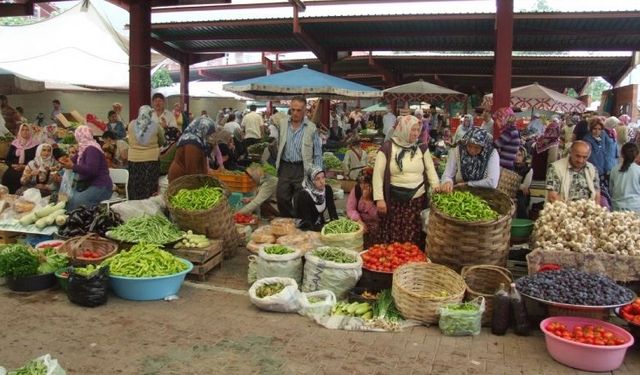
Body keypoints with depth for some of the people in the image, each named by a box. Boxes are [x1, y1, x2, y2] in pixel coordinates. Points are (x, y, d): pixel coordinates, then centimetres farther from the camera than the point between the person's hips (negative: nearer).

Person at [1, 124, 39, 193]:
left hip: (27, 169, -3)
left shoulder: (34, 144, 3)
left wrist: (25, 166, -15)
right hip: (14, 168, 3)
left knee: (20, 177, -32)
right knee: (6, 176, -24)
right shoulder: (14, 143, 14)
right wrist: (13, 165, -7)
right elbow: (7, 159, 14)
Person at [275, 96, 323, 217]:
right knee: (281, 198, 2)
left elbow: (317, 154, -1)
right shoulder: (283, 125, 7)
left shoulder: (311, 128, -3)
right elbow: (278, 147, 14)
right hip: (285, 167, 3)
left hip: (303, 169, -3)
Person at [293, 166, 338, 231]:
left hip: (321, 224, 6)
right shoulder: (303, 195, -24)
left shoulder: (327, 189, -7)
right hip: (305, 229, -6)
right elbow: (306, 224, -25)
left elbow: (332, 212, -5)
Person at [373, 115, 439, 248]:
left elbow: (430, 169, 12)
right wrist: (379, 198, -11)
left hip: (418, 200, 3)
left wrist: (436, 187, -5)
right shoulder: (387, 147, -4)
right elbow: (378, 174, -4)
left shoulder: (422, 147, 8)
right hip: (395, 201, -3)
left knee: (414, 239, 3)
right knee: (393, 239, -1)